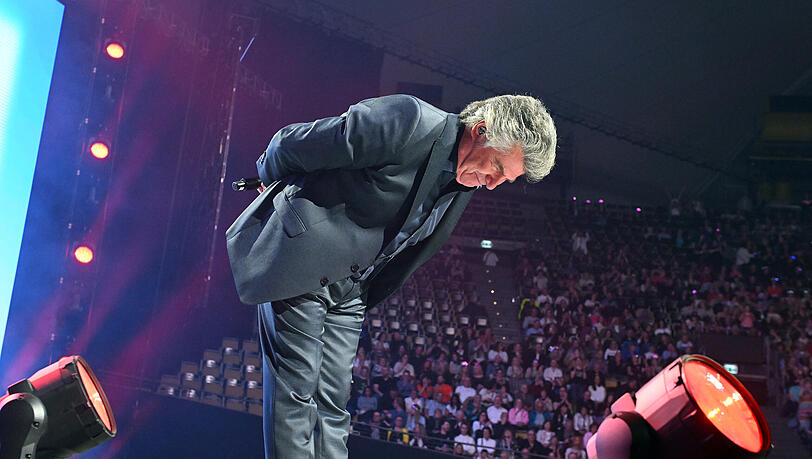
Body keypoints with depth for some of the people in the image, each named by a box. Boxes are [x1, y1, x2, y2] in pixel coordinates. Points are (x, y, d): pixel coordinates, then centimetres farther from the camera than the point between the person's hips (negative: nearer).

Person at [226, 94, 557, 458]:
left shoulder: (464, 184, 3)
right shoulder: (406, 122, -22)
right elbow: (290, 144, -13)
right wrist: (275, 185, 6)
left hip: (350, 288, 7)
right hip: (298, 267, -7)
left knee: (333, 401, 6)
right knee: (296, 389, -6)